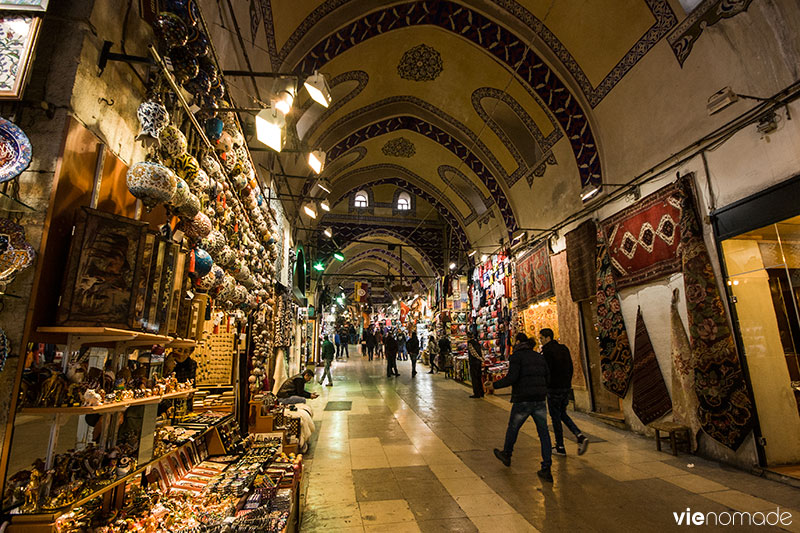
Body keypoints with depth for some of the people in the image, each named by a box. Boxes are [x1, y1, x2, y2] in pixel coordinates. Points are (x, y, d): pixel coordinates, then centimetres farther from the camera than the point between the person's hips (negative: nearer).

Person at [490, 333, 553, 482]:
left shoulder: (516, 356, -8)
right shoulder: (539, 357, 12)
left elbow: (511, 378, -18)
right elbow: (547, 379, 12)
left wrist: (495, 385, -6)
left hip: (523, 401, -5)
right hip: (540, 400, 5)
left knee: (513, 427, 16)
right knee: (543, 432, 8)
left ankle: (506, 455, 36)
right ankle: (546, 470, 6)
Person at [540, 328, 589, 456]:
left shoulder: (548, 351, -15)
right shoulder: (564, 348, 10)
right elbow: (570, 368, 14)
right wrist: (568, 383, 20)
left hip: (554, 388, -8)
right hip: (566, 387, 8)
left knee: (555, 417, 4)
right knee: (563, 414, 21)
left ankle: (560, 448, 13)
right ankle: (580, 437, 5)